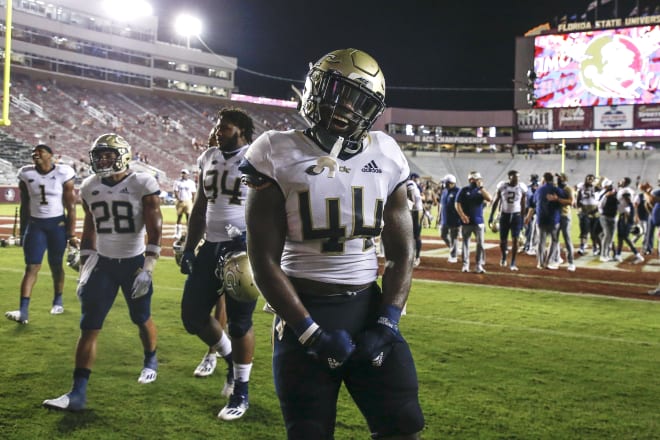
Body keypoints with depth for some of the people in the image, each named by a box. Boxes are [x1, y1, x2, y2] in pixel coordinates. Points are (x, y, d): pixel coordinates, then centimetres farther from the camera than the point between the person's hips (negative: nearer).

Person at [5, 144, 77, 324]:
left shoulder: (63, 174, -7)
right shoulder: (26, 174, 1)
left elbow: (70, 206, -4)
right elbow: (25, 206, 9)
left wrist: (72, 234, -5)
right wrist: (22, 231, 10)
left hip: (58, 224, -2)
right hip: (35, 224, 2)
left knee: (56, 265, 9)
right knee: (31, 266, -5)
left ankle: (58, 301, 30)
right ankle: (23, 311, -9)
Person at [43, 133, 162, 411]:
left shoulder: (142, 184, -13)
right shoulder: (89, 188, 2)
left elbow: (154, 230, -13)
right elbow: (89, 232, 12)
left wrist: (147, 268, -19)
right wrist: (84, 268, 9)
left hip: (134, 262, -3)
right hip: (103, 262, 4)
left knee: (142, 319, 12)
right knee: (89, 327, -3)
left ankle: (150, 361, 42)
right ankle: (78, 393, -1)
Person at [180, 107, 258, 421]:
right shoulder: (208, 159, 11)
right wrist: (188, 248, 15)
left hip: (244, 247, -7)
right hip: (211, 245, 7)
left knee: (239, 322, 1)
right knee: (193, 314, 8)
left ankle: (241, 393, 18)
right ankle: (231, 358, 34)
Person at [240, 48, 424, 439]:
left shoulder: (386, 157, 4)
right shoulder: (279, 155, -6)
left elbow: (401, 253, 8)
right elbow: (265, 260, -8)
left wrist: (386, 323, -5)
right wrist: (311, 332, -12)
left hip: (369, 307, 3)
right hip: (304, 309, -3)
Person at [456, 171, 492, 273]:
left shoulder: (480, 190, 7)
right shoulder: (464, 190, 3)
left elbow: (489, 199, -10)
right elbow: (457, 204, -3)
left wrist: (481, 187, -11)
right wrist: (462, 215, -16)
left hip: (478, 222, 1)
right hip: (466, 222, -1)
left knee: (480, 244, -1)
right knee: (465, 243, 4)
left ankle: (479, 265, 6)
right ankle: (465, 265, 11)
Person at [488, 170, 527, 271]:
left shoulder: (522, 187, -3)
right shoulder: (502, 186, -5)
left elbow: (523, 205, 4)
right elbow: (496, 202, 2)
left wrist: (522, 219, 5)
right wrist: (491, 216, 0)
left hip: (516, 215, 0)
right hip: (504, 215, 0)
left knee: (515, 240, -6)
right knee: (502, 240, 5)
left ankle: (513, 263, 3)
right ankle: (503, 257, 34)